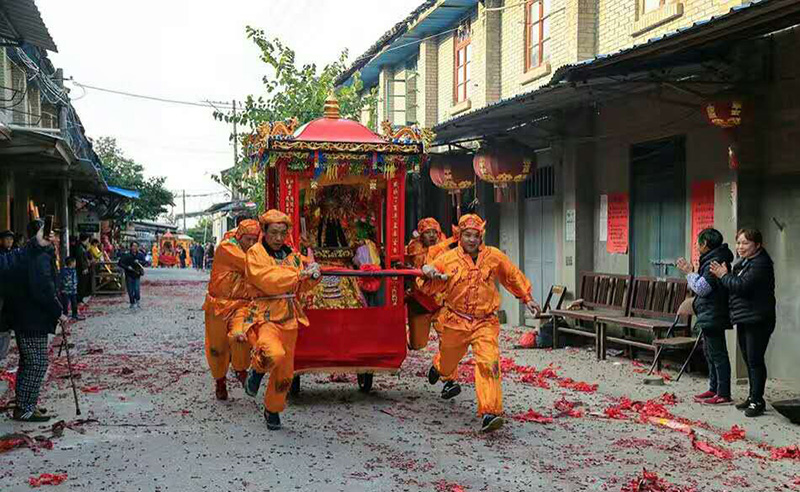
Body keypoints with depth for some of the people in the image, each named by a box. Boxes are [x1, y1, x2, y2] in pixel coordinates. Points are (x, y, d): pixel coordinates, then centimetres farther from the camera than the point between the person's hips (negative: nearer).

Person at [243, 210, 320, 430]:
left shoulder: (292, 255, 14)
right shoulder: (255, 253, -4)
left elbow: (301, 287, 19)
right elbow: (268, 281, -19)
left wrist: (313, 276, -3)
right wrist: (299, 274, -19)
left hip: (290, 317, 6)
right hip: (265, 315, -6)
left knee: (285, 371, 9)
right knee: (274, 354, -33)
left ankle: (272, 410, 32)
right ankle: (257, 369, 2)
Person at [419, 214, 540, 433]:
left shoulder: (494, 257, -2)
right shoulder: (448, 259, -6)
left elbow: (513, 277, 14)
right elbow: (429, 287, 1)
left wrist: (527, 298, 20)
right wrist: (428, 274, -21)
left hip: (485, 322, -1)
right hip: (455, 320, 1)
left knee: (488, 363, -20)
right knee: (449, 356, 24)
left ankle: (490, 412, -23)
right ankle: (443, 372, 62)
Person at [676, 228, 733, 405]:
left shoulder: (715, 263, -18)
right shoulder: (712, 260, 15)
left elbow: (701, 288, -19)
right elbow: (703, 286, 18)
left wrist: (689, 272, -7)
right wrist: (690, 272, 15)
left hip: (713, 316, -11)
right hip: (709, 316, 11)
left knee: (718, 354, -8)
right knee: (710, 352, 18)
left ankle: (724, 395, -5)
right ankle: (714, 389, 27)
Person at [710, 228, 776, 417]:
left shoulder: (761, 264, -15)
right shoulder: (742, 263, 16)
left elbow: (742, 285, -25)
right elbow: (734, 285, 15)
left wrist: (724, 276, -11)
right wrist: (725, 275, -2)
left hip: (757, 320, -10)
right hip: (743, 319, 10)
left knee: (755, 360, -6)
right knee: (749, 360, 16)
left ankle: (757, 401, 0)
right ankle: (753, 397, 25)